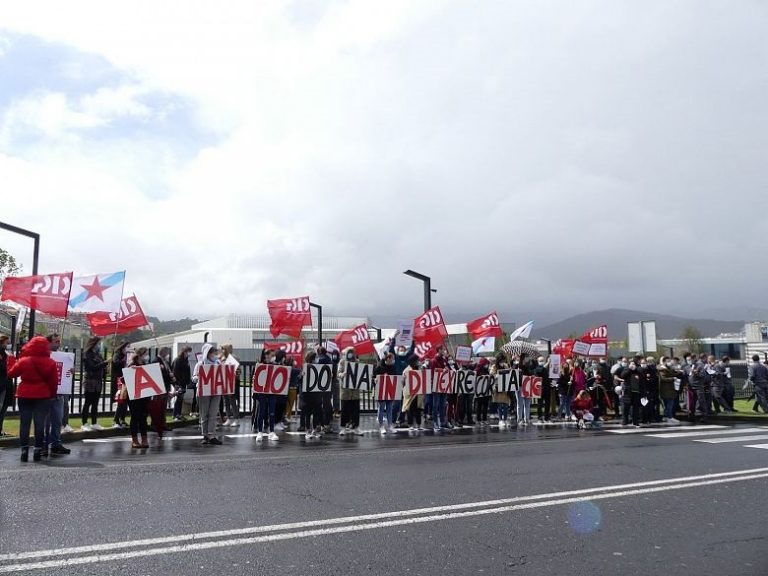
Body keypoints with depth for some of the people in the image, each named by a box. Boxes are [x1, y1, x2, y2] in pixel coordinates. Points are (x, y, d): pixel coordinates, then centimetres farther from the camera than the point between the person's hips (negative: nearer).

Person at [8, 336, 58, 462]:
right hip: (43, 396, 0)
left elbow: (11, 373, 5)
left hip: (24, 395, 0)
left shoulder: (23, 361, -6)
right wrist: (52, 394, 13)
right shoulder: (50, 363, -3)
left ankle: (24, 450, 4)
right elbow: (54, 381, -1)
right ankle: (38, 450, 5)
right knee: (40, 423, 5)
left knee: (24, 423, 7)